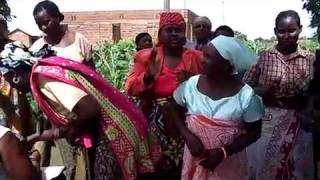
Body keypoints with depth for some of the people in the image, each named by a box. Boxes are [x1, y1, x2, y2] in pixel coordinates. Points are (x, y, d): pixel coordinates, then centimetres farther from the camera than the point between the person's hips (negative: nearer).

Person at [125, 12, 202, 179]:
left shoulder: (196, 58, 5)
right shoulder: (146, 56, 3)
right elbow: (130, 89, -1)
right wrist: (148, 76, -17)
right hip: (155, 122, 0)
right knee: (155, 167, 1)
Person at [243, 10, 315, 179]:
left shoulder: (310, 59, 0)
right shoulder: (263, 57, -1)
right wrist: (262, 91, -16)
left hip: (297, 124, 1)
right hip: (266, 122, -1)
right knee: (263, 166, 10)